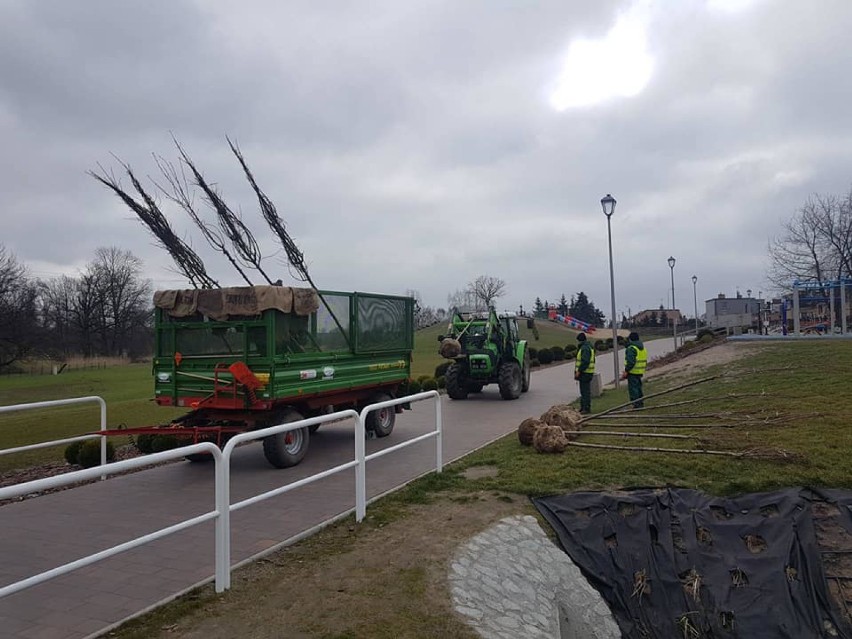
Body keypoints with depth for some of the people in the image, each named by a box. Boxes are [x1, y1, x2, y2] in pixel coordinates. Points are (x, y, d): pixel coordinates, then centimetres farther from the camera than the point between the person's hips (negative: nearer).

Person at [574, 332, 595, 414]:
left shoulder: (585, 348, -17)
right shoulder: (589, 347, 18)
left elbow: (585, 361, -26)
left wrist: (579, 371, -22)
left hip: (585, 373, -11)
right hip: (586, 373, 11)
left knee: (585, 391, -8)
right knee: (584, 391, 16)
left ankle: (586, 408, -5)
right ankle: (583, 407, 22)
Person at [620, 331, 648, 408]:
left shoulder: (631, 348, -16)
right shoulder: (643, 348, 15)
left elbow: (631, 361, -23)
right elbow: (645, 361, 20)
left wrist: (626, 371, -18)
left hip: (633, 372, -9)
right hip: (640, 372, 9)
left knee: (633, 388, -6)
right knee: (638, 387, 17)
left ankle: (636, 404, -8)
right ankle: (640, 403, 23)